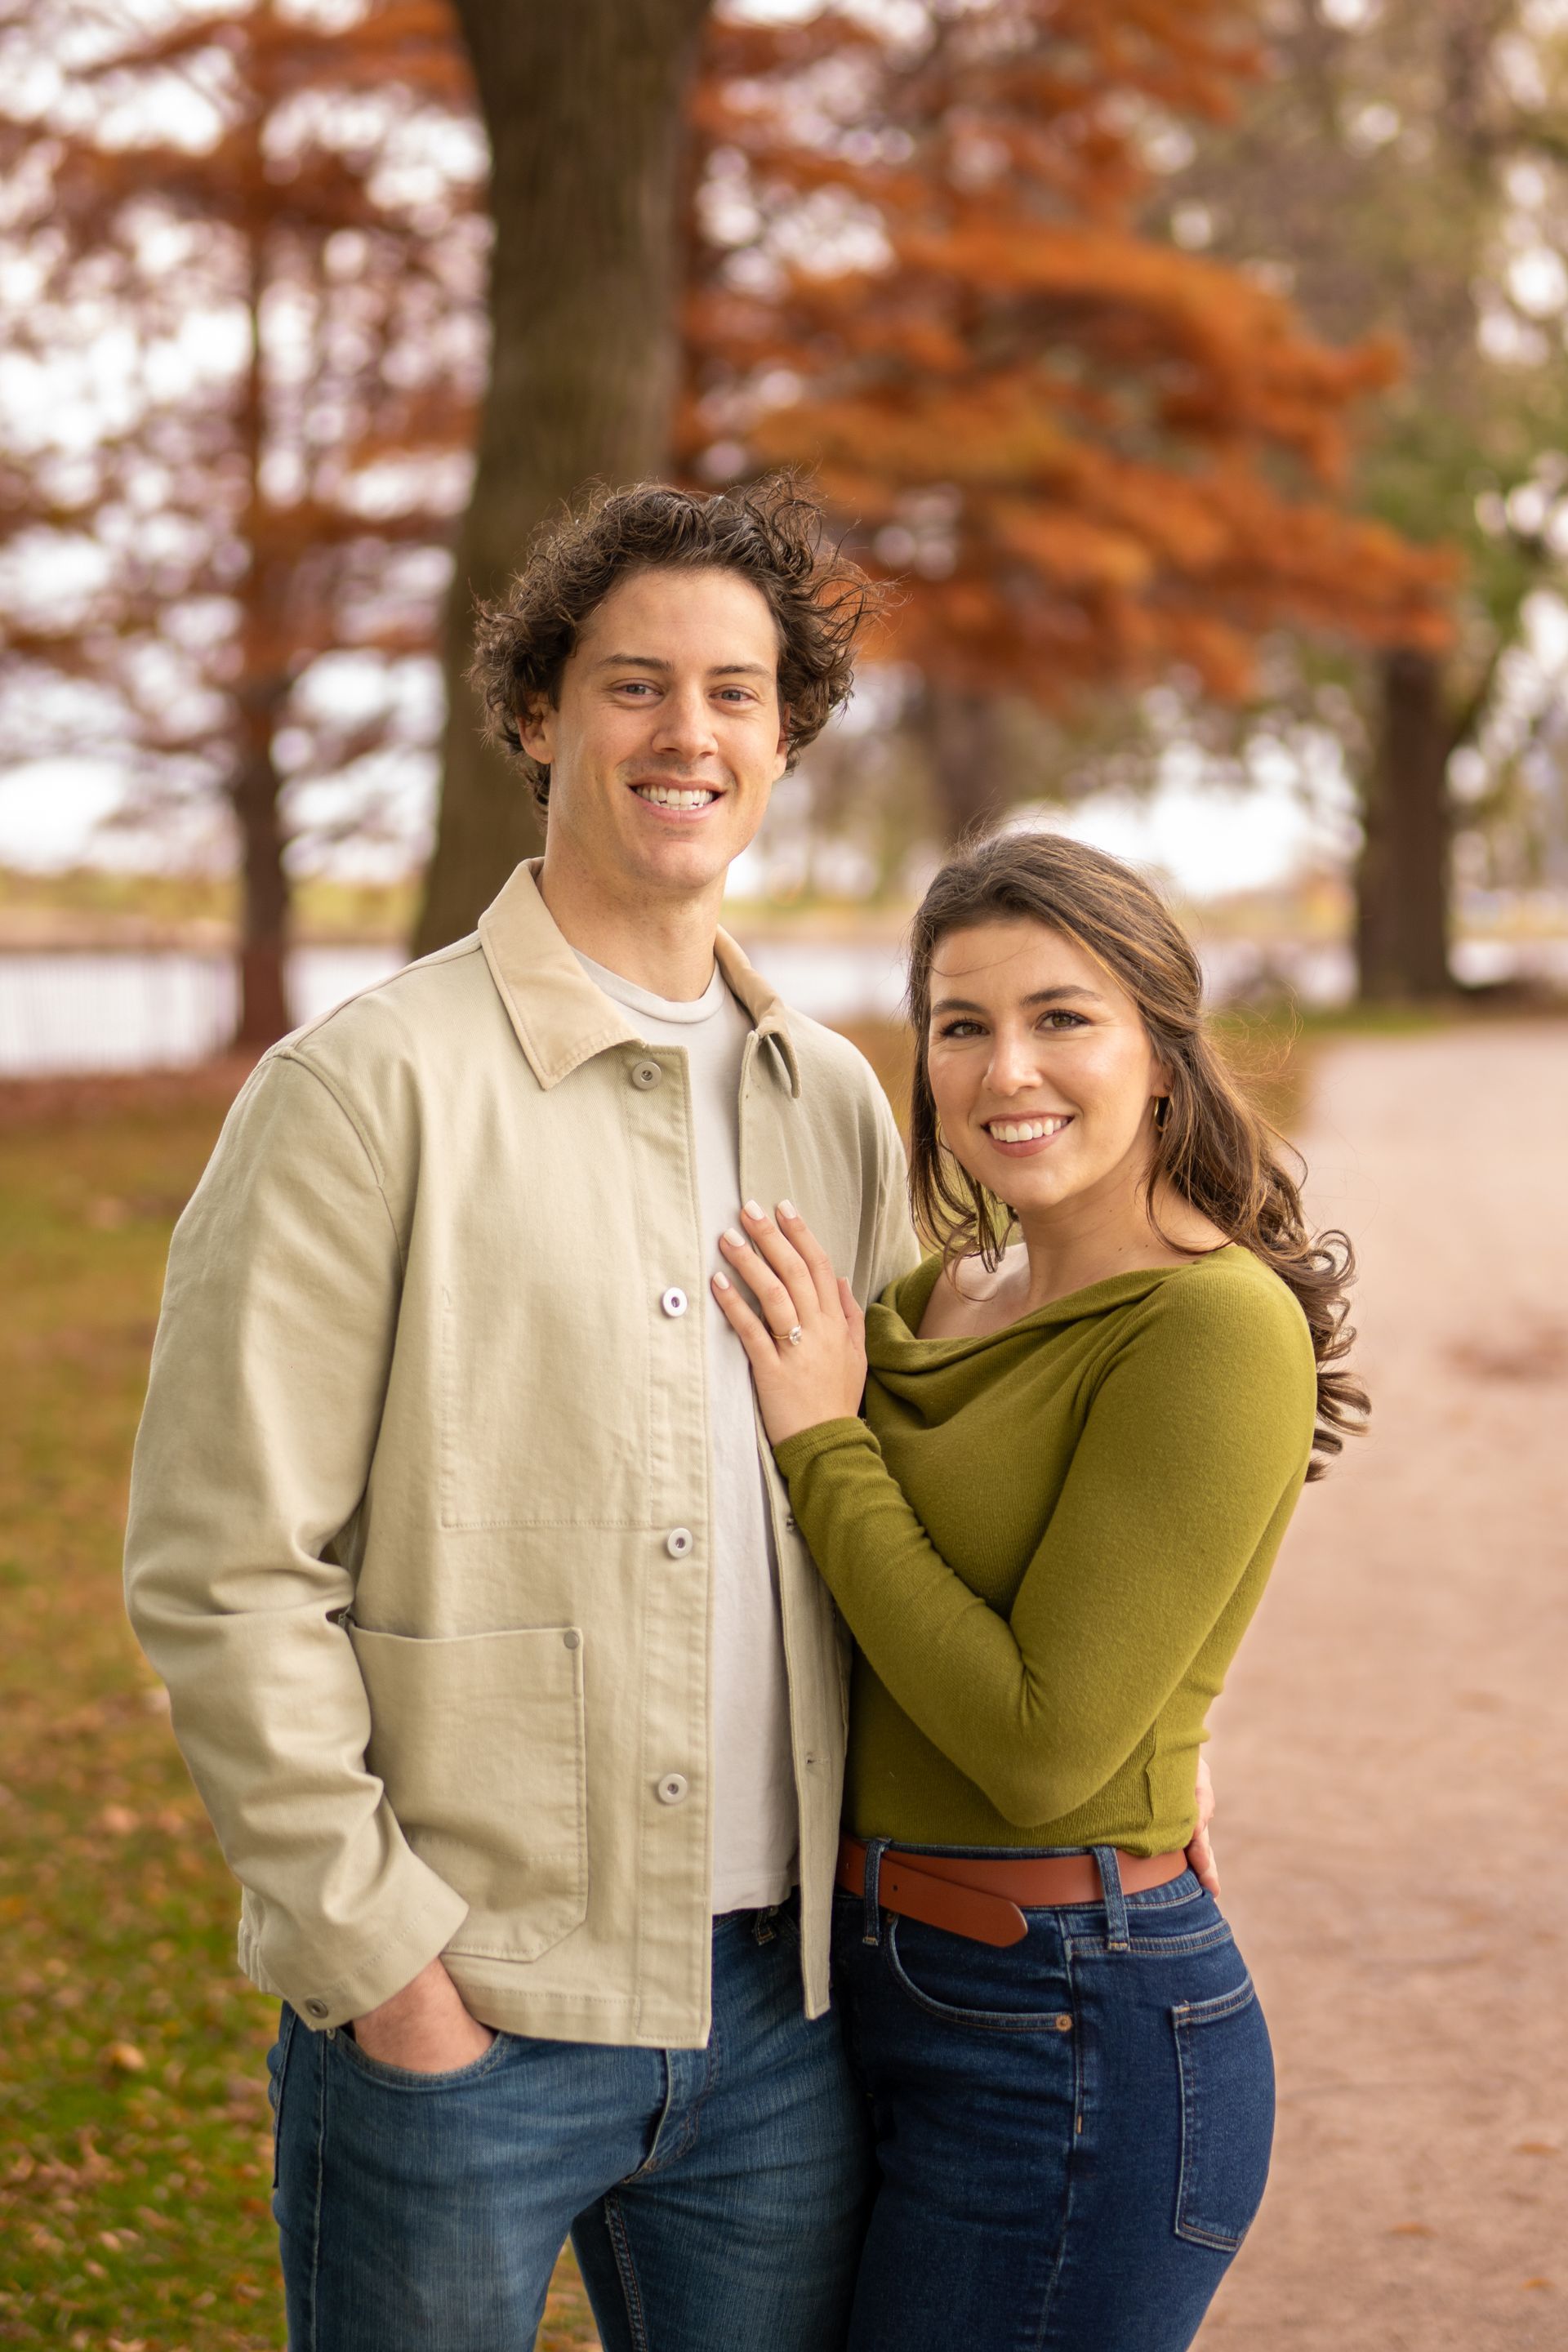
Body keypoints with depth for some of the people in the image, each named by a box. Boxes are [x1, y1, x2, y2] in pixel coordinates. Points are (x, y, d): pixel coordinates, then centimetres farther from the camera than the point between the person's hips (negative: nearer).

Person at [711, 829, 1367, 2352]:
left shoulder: (1217, 1327, -17)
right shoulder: (946, 1295, 7)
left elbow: (1042, 1742, -22)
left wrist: (822, 1438, -16)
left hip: (1073, 2039, -8)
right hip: (880, 1987, 9)